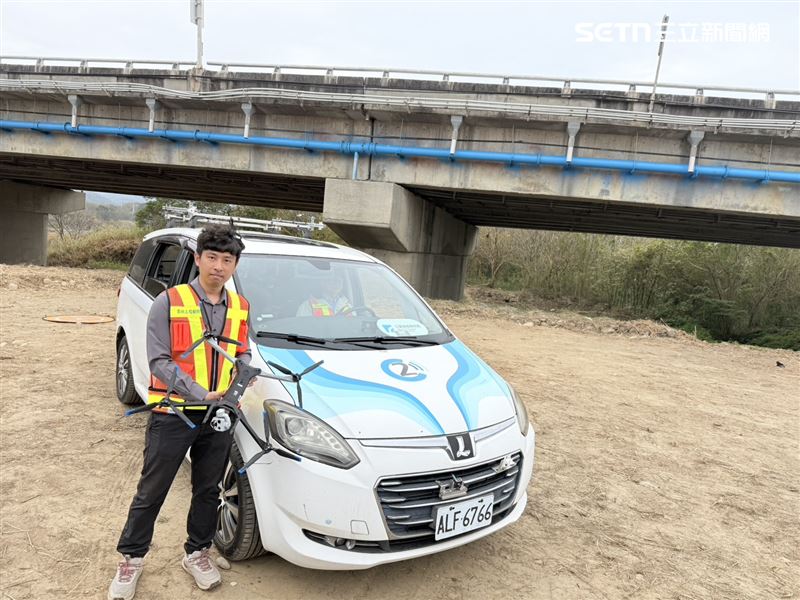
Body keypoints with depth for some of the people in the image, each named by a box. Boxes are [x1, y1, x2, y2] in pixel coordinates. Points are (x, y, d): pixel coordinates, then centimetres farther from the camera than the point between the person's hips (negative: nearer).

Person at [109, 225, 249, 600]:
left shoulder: (239, 307, 5)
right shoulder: (169, 302, -9)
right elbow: (159, 361, -14)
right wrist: (201, 394, -24)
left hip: (219, 417, 4)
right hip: (173, 415, -4)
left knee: (208, 491, 16)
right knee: (151, 491, 10)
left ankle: (197, 553, 36)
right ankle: (131, 558, 31)